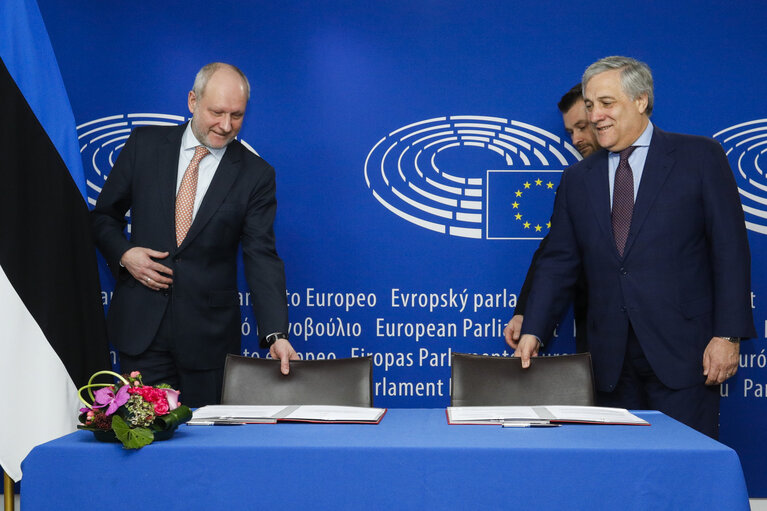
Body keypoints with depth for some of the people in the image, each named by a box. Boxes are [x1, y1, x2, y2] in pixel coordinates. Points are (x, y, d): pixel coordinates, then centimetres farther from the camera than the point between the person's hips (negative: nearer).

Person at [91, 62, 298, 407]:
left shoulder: (255, 174, -2)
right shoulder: (145, 144, 3)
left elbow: (261, 258, -8)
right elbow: (103, 215, 12)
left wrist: (275, 335, -19)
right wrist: (123, 254, -9)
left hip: (209, 337, -1)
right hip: (141, 324, 1)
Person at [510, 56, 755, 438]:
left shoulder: (699, 158, 2)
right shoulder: (577, 179, 12)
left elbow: (730, 249, -2)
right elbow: (558, 262, 11)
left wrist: (727, 335, -9)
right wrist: (533, 331, -1)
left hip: (681, 351, -3)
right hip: (612, 358, 3)